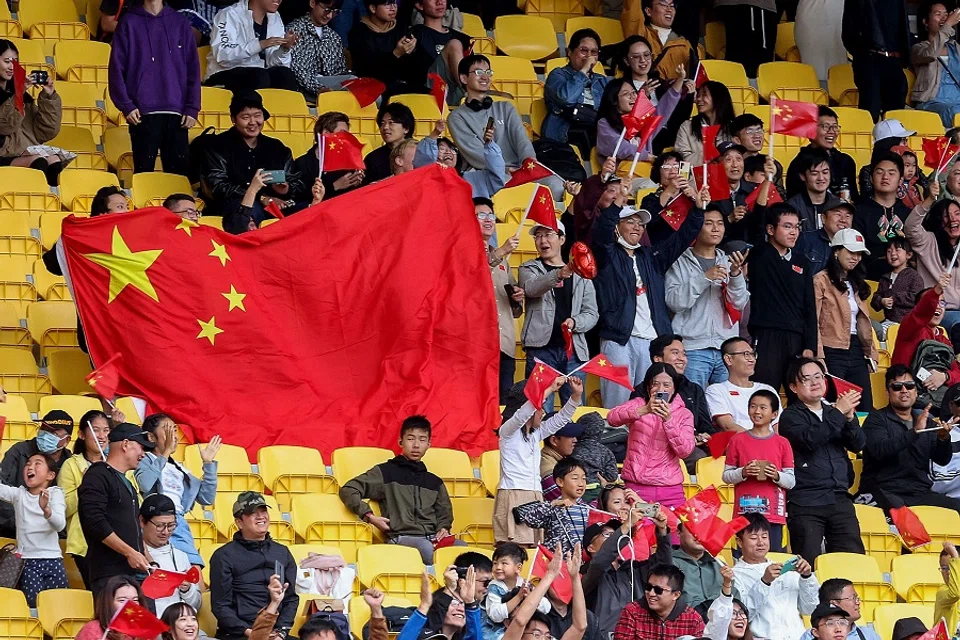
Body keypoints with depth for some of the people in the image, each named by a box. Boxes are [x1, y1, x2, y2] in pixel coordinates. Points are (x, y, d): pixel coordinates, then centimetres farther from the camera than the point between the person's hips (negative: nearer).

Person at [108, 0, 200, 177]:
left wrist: (192, 108, 1)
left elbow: (193, 68, 10)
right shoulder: (129, 23, 5)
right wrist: (126, 105, -7)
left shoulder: (179, 23, 11)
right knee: (144, 171, -2)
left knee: (180, 171, 0)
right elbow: (117, 68, 3)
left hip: (176, 113, 2)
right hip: (143, 112, -2)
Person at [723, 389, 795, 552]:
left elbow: (791, 481, 8)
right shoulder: (738, 441, 6)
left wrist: (777, 476, -12)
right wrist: (743, 473, -12)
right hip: (745, 512, -1)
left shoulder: (782, 443, 7)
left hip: (773, 514, 1)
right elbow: (726, 476, 7)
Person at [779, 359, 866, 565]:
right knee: (809, 564, -13)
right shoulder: (791, 416, 5)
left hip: (840, 500, 5)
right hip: (805, 501, -5)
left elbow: (858, 445, 8)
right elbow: (810, 439, -16)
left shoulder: (834, 413, 21)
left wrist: (849, 418, -9)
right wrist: (839, 412, -12)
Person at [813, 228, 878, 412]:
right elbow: (814, 321, -9)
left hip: (857, 351, 7)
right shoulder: (822, 281, -3)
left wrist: (871, 354, 15)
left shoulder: (857, 284, 20)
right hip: (833, 353, -7)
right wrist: (818, 358, -17)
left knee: (865, 408, 2)